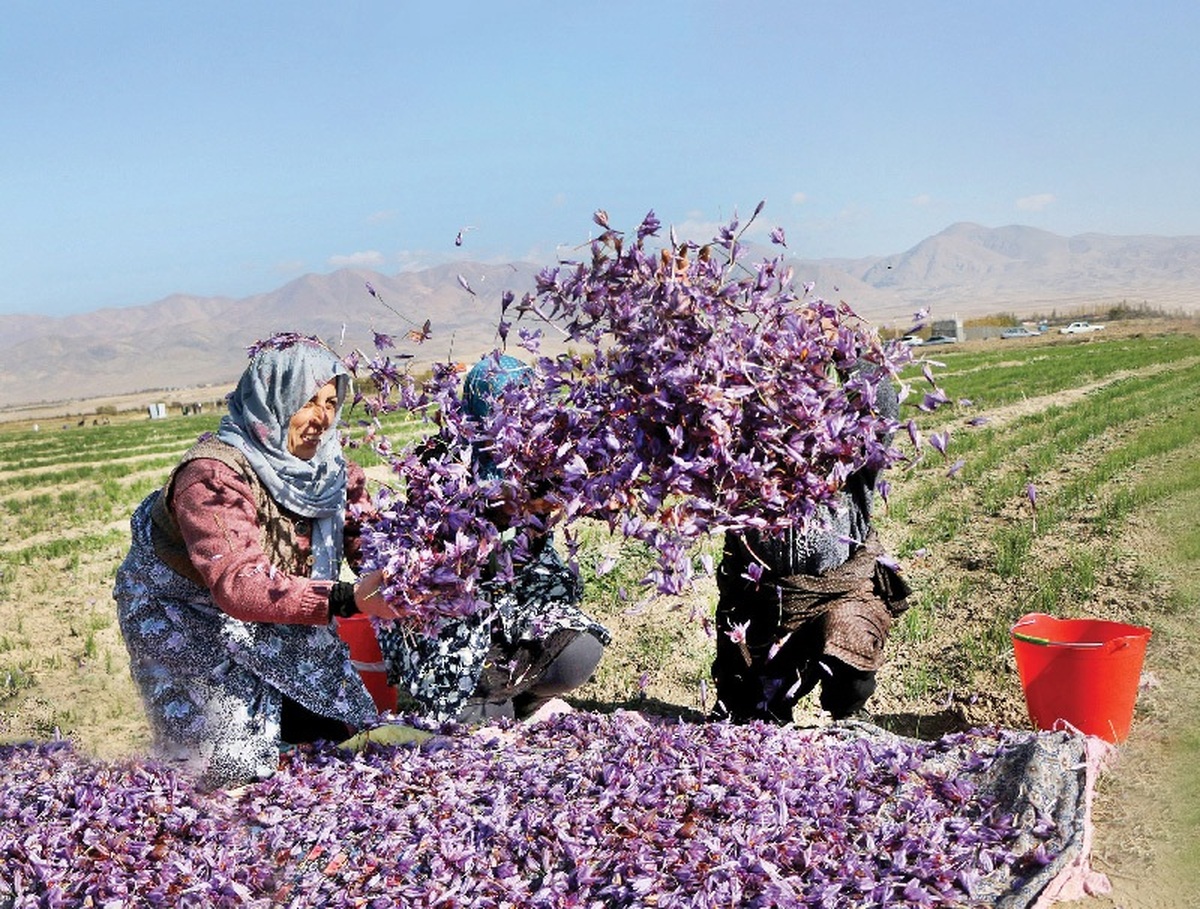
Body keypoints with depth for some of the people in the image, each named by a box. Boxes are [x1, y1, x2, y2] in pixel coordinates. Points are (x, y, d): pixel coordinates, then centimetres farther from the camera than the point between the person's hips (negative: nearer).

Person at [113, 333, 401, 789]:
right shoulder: (213, 475, -33)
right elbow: (239, 583, -45)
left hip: (271, 624, 7)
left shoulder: (323, 460, -10)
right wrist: (347, 599, -55)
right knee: (239, 763, -7)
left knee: (333, 725, 6)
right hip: (186, 616, -6)